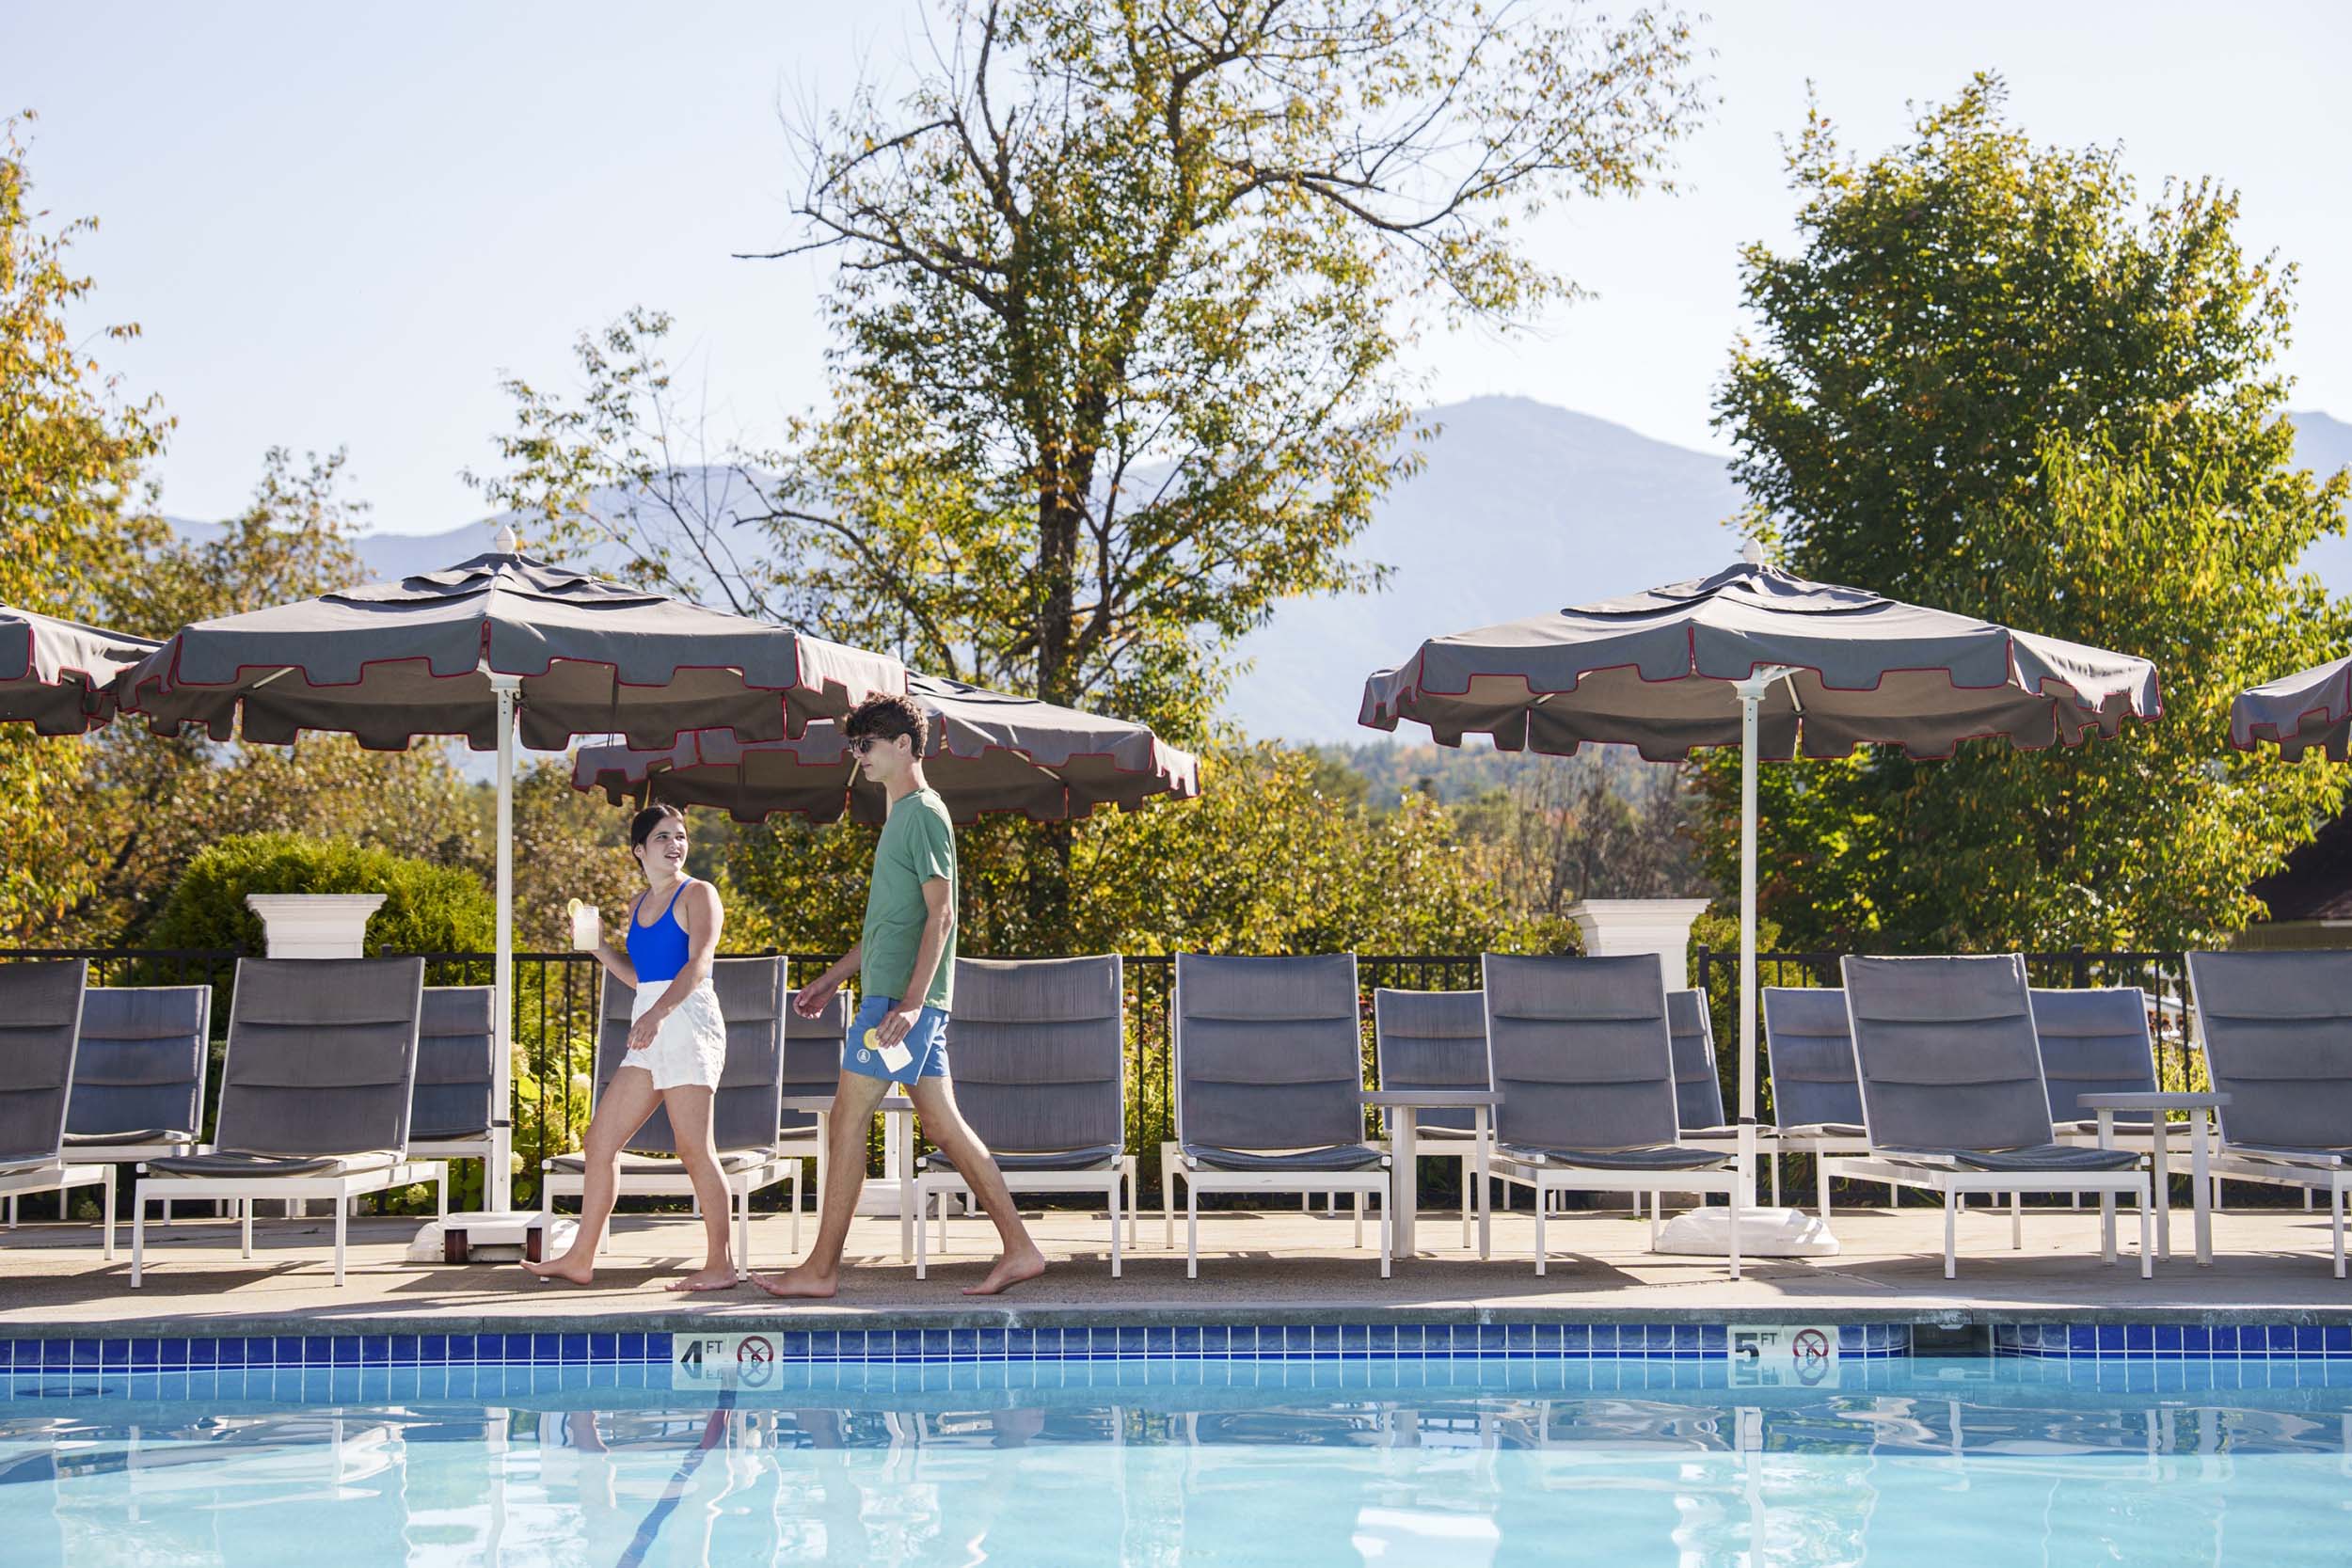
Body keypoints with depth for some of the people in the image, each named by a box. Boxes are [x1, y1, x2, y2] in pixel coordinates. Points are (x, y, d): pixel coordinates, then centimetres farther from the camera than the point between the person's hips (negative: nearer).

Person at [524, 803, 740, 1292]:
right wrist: (598, 948, 12)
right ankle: (580, 1259, 14)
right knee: (599, 1141, 7)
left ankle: (720, 1265, -5)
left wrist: (657, 1013, -32)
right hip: (650, 1034, 8)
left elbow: (698, 962, -19)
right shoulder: (639, 904, 19)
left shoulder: (697, 894, -4)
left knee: (693, 1149, -10)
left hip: (688, 1021, -8)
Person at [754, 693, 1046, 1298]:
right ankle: (1019, 1249, 7)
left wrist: (910, 1000, -24)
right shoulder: (902, 816, 20)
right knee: (942, 1123, 7)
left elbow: (940, 915, -17)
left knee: (848, 1116, -6)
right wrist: (832, 978, 27)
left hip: (900, 997, -10)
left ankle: (820, 1269, -2)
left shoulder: (924, 813, -10)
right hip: (894, 995, 10)